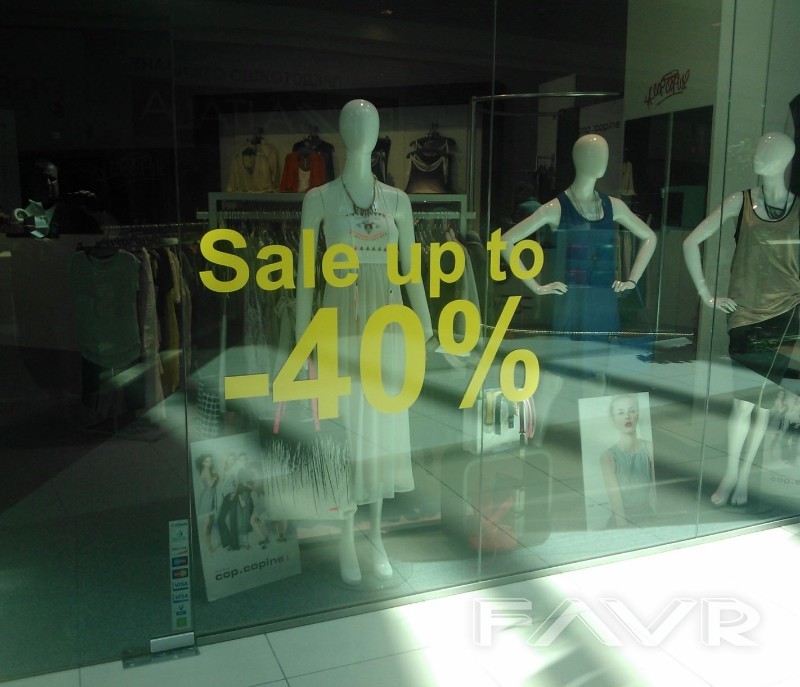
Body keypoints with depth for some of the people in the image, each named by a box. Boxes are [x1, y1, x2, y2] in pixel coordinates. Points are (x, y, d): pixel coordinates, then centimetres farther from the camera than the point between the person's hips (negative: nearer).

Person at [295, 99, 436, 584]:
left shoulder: (397, 200, 6)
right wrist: (302, 339, -4)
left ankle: (377, 535, 24)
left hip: (387, 326, 3)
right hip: (342, 327, -3)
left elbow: (411, 270, 7)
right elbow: (304, 271, -1)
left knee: (384, 427, 9)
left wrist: (428, 333, 4)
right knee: (344, 430, 3)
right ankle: (347, 540, 20)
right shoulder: (319, 198, -2)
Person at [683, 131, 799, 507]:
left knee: (764, 401, 6)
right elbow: (691, 243, 0)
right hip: (745, 314, -1)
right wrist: (706, 294, -1)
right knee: (745, 401, -5)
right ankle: (730, 475, 13)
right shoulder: (741, 201, -1)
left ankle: (743, 476, 21)